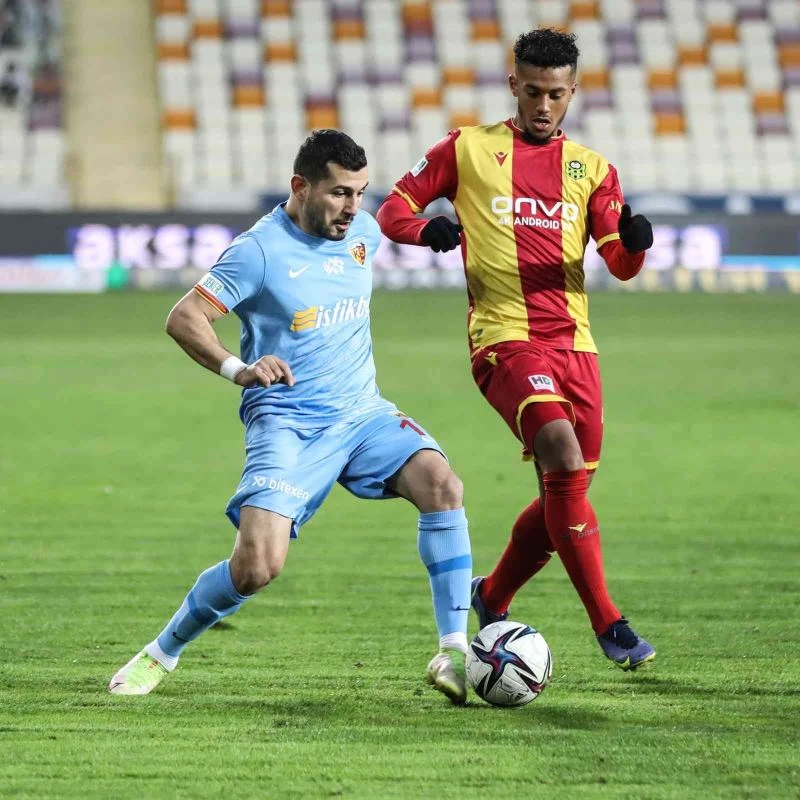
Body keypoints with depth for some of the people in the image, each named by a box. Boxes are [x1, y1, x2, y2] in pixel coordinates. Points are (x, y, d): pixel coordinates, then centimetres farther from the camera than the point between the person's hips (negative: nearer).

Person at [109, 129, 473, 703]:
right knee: (258, 565, -20)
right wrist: (236, 369, -29)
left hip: (363, 413, 5)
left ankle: (453, 654, -17)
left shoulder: (364, 232, 8)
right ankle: (161, 655, 7)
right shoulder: (261, 249, -11)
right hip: (287, 424, -5)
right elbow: (183, 318, -16)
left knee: (441, 483, -22)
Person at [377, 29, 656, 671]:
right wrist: (426, 229, -14)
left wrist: (634, 241, -17)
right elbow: (392, 209, 9)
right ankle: (608, 625, -21)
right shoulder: (468, 150, 6)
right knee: (565, 460, -24)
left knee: (567, 494, 7)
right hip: (505, 337, -5)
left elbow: (621, 265, 6)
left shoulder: (591, 168, 13)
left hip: (573, 341, 5)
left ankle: (491, 599, 33)